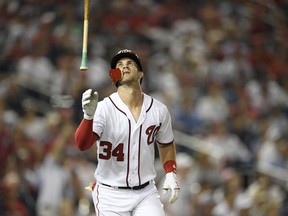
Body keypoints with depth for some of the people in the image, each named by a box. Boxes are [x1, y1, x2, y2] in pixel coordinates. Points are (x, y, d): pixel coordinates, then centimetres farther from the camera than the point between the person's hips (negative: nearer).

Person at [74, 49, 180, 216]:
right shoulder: (103, 108, -13)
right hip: (111, 194, -3)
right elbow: (82, 144, -28)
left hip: (146, 193, 3)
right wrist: (89, 115, -46)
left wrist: (171, 174, 4)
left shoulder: (159, 110, 0)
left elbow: (166, 145, 18)